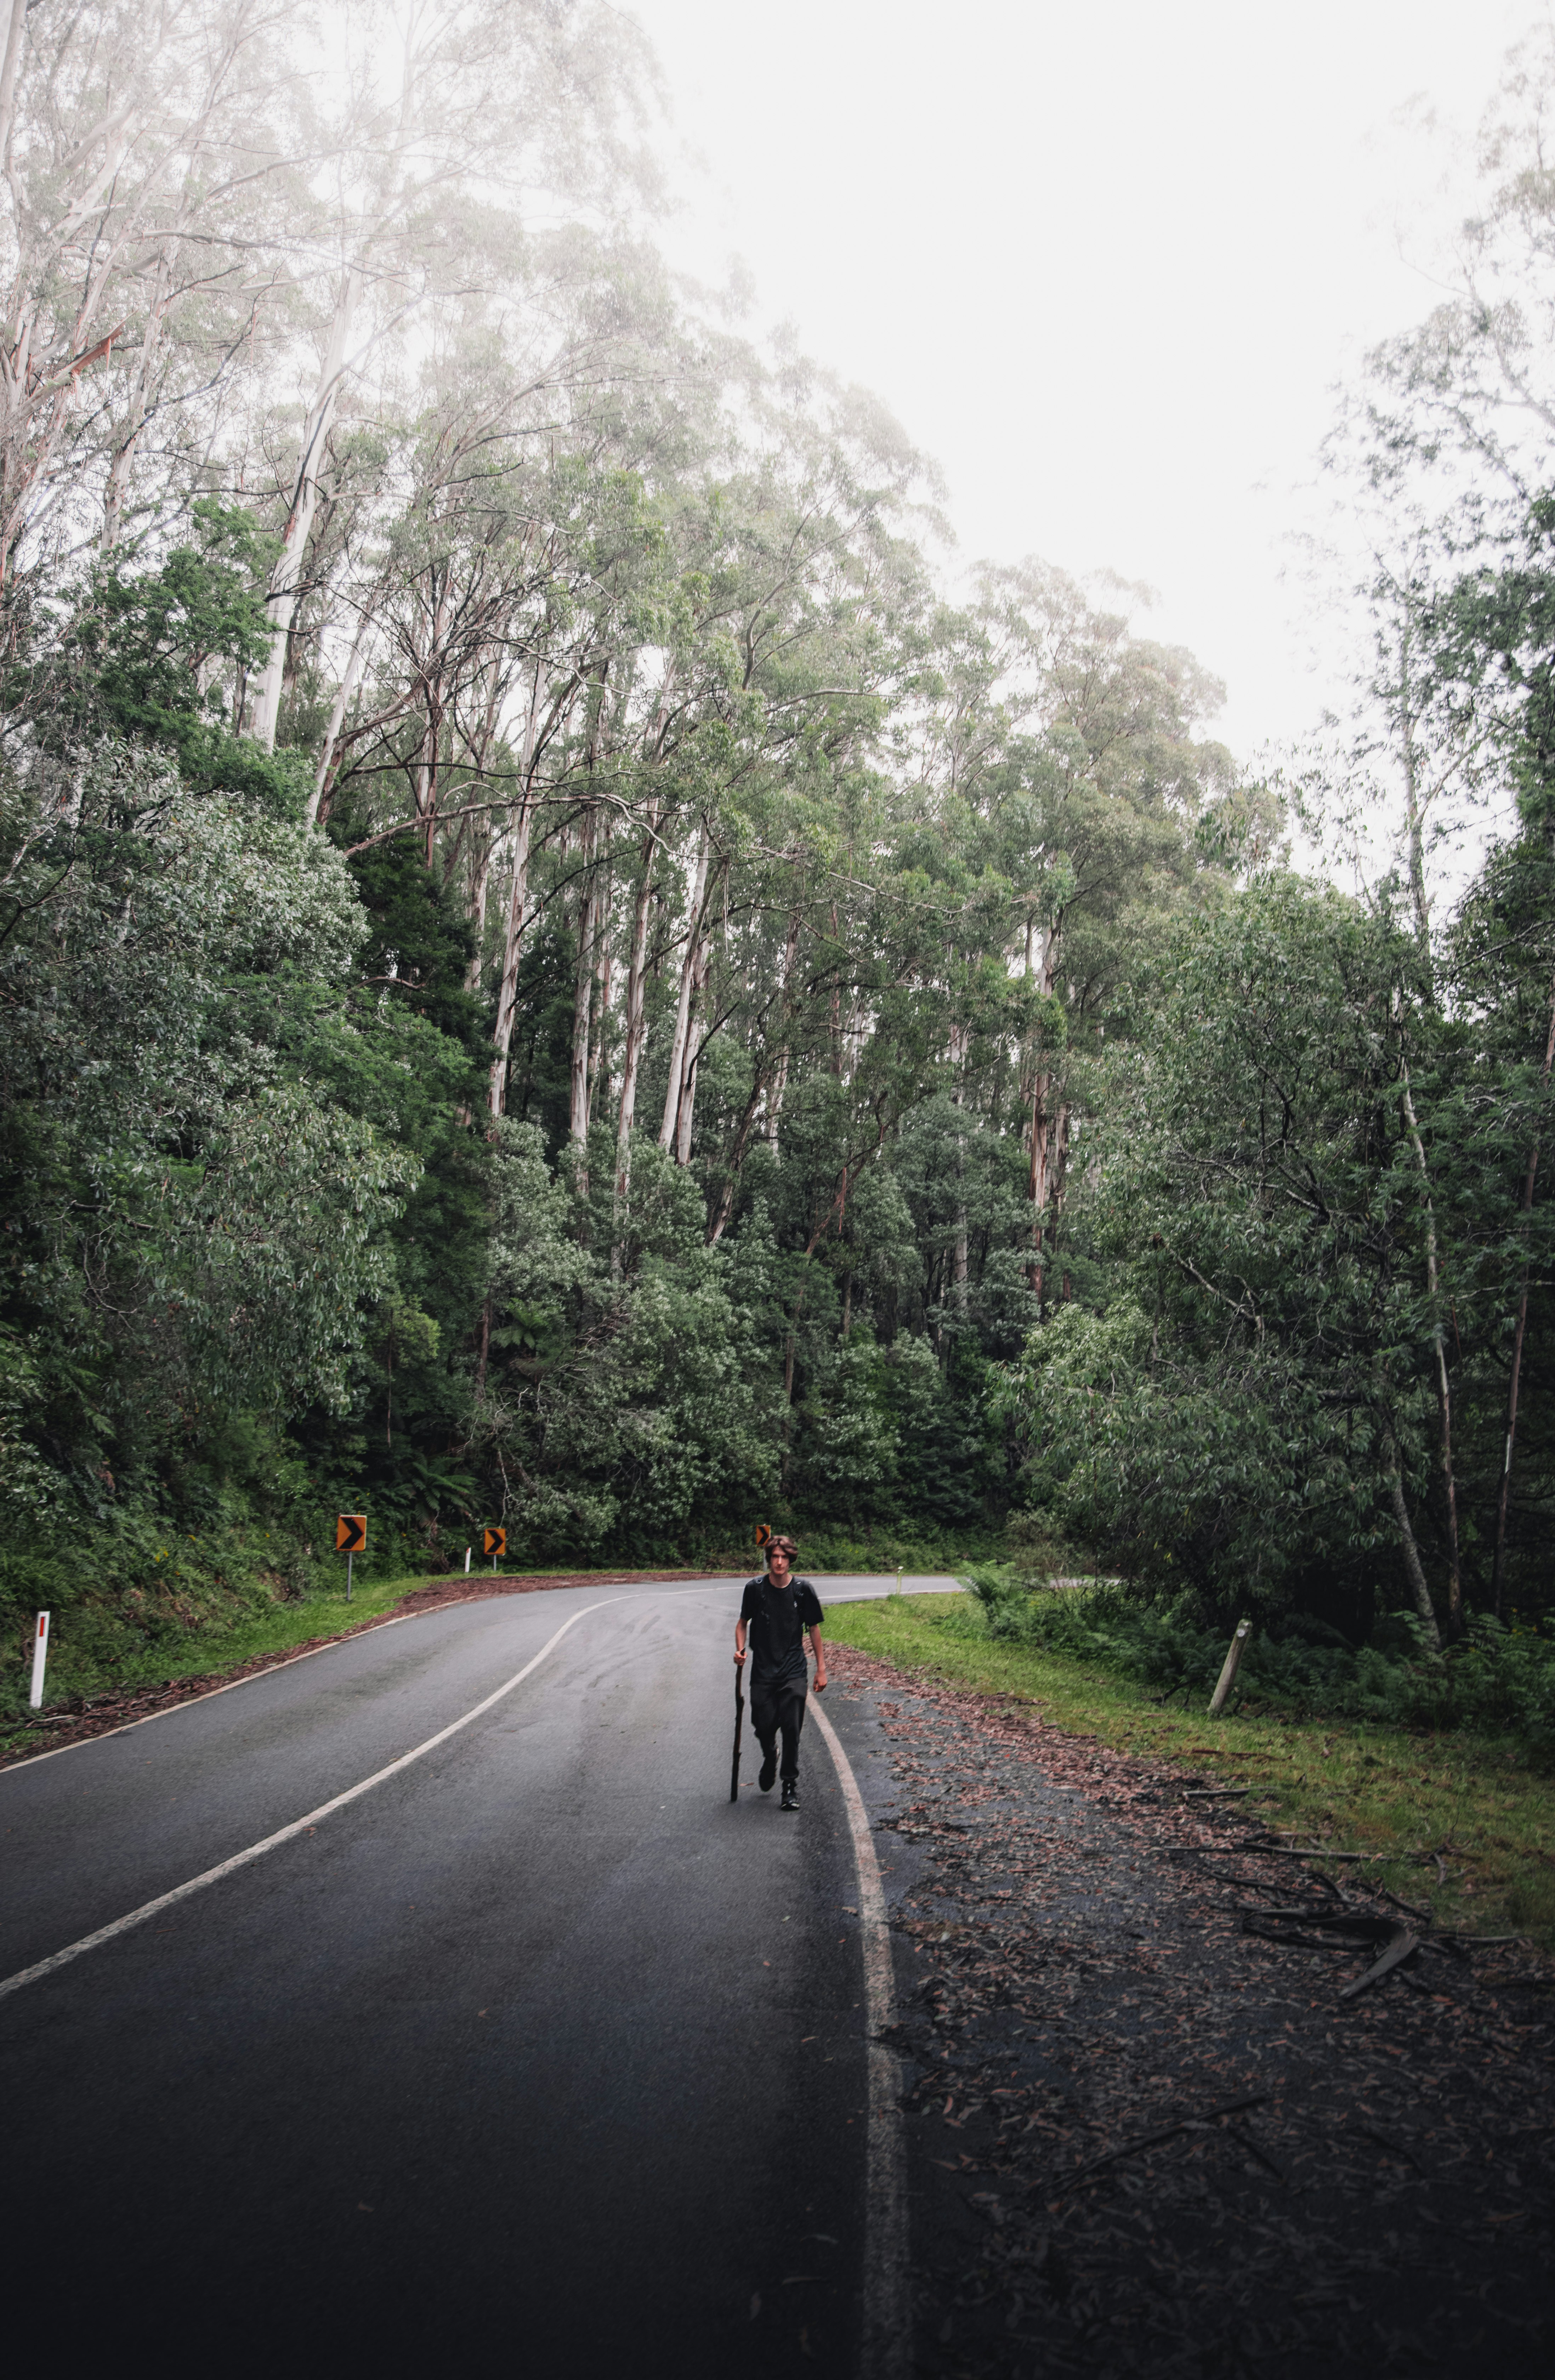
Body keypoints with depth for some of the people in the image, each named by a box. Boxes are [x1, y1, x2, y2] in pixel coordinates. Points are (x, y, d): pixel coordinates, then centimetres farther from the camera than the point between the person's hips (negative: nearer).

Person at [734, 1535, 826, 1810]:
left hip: (794, 1673, -1)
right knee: (763, 1726, 1)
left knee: (791, 1729, -7)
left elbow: (814, 1629, 5)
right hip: (763, 1671, 1)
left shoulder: (803, 1590, -4)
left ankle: (791, 1786, 9)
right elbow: (743, 1622, 12)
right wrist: (740, 1649, -6)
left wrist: (821, 1669, 5)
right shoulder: (755, 1588, -3)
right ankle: (770, 1759, 36)